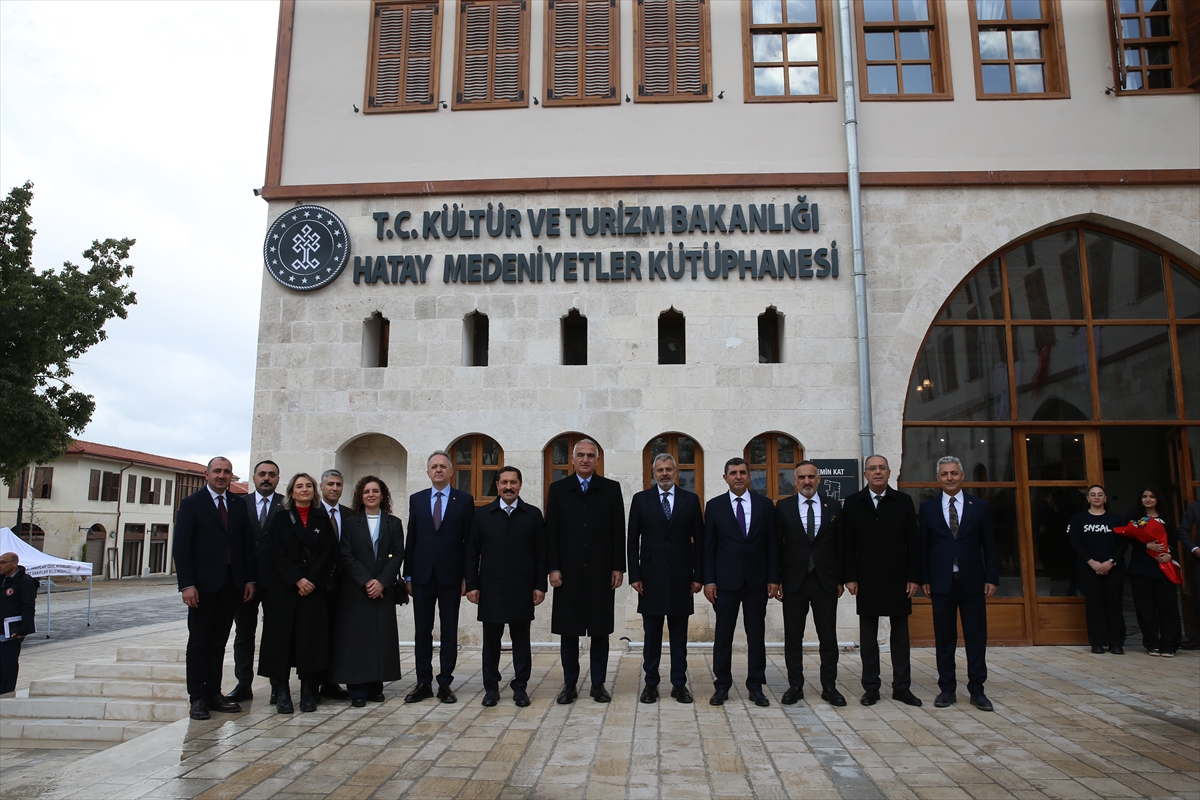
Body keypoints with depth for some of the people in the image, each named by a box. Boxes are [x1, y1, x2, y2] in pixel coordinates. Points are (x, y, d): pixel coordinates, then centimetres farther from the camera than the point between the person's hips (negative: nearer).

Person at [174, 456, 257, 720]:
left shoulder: (239, 505, 10)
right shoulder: (192, 503, -2)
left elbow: (247, 544, 10)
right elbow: (181, 547, -7)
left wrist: (250, 579, 3)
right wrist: (187, 584, -14)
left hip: (232, 584, 4)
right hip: (204, 585, -4)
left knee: (219, 641, 10)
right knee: (199, 641, 5)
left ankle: (214, 693, 17)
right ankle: (197, 697, 12)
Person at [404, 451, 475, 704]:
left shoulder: (464, 500, 2)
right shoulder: (416, 500, 9)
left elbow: (469, 541, 0)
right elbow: (410, 540, 8)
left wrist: (467, 577, -5)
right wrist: (408, 576, 4)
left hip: (451, 576, -2)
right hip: (422, 576, 2)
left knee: (449, 633, 4)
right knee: (422, 632, 7)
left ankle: (445, 683, 12)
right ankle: (423, 683, 16)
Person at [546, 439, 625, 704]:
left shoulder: (611, 489, 4)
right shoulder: (558, 489, 5)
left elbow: (619, 531, 2)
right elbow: (551, 532, 2)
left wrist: (618, 567, -3)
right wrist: (553, 568, -5)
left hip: (601, 571, 0)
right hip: (569, 571, 0)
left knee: (600, 629, 6)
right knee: (568, 629, 6)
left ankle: (598, 684, 16)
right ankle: (569, 684, 16)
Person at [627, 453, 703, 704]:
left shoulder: (691, 499, 5)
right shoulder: (640, 499, 4)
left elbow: (699, 540, 5)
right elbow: (633, 540, 3)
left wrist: (698, 576, 0)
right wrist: (634, 575, -4)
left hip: (681, 577, 0)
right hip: (651, 577, 0)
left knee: (679, 635, 8)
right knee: (651, 635, 6)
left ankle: (679, 684, 17)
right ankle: (651, 684, 16)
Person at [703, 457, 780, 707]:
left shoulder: (765, 504, 5)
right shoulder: (714, 506, 3)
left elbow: (772, 544, 4)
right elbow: (709, 546, 2)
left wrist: (773, 578, -2)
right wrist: (708, 580, -4)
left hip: (757, 580, 1)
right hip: (726, 581, -1)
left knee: (756, 635, 6)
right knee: (723, 634, 4)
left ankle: (755, 686, 16)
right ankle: (722, 685, 13)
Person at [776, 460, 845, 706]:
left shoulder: (833, 507, 5)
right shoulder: (783, 507, 2)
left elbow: (840, 546, 6)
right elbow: (777, 545, 2)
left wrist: (840, 579, 3)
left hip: (825, 581, 1)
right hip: (794, 581, 0)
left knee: (828, 636, 6)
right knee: (793, 636, 6)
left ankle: (829, 686, 17)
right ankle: (795, 686, 16)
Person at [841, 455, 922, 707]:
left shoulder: (904, 501, 4)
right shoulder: (852, 503, 3)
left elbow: (913, 542, 2)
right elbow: (847, 544, 1)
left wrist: (914, 577, -3)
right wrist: (849, 577, -6)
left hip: (898, 579, 1)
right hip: (867, 580, 0)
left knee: (900, 634, 7)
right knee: (868, 636, 5)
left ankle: (902, 687, 15)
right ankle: (871, 687, 12)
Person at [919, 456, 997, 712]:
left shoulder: (979, 506, 5)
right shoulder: (928, 507, 5)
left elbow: (989, 546, 5)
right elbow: (923, 546, 5)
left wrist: (992, 578, -1)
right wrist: (924, 579, 0)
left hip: (973, 582, 0)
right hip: (942, 583, 0)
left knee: (976, 638, 4)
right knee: (944, 639, 5)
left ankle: (977, 690, 15)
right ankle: (947, 689, 14)